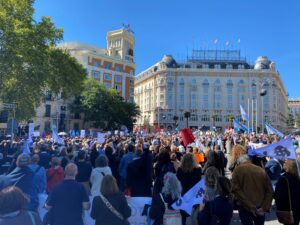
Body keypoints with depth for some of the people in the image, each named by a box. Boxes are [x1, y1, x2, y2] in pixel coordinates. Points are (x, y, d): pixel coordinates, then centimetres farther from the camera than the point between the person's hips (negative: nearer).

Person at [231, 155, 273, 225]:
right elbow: (269, 190, 2)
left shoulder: (237, 170, -2)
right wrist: (265, 207, -1)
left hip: (245, 207, -3)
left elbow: (236, 190, -12)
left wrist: (249, 206, -12)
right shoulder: (262, 170, 7)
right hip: (260, 208, 4)